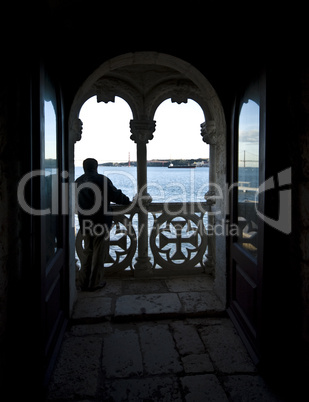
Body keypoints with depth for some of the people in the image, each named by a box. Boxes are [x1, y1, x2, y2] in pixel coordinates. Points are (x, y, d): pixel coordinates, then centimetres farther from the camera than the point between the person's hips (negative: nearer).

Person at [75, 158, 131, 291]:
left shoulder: (78, 182, 7)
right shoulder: (102, 179, -10)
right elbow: (116, 195, -8)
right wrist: (128, 202, 9)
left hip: (85, 223, 6)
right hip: (101, 222, -6)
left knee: (87, 251, 17)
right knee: (99, 253, 5)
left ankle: (84, 282, 20)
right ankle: (94, 283, 11)